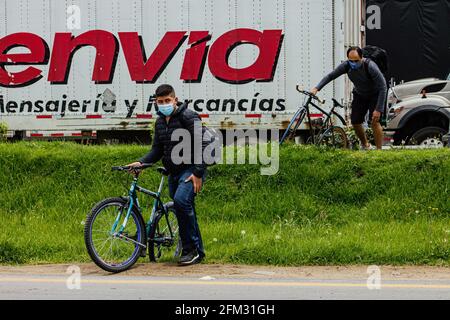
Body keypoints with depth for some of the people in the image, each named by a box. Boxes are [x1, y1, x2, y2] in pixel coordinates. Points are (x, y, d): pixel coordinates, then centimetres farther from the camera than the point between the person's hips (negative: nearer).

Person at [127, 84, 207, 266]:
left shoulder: (188, 117, -10)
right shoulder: (160, 122, 13)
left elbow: (200, 146, -15)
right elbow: (157, 151, 15)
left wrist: (198, 173, -21)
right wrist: (141, 162, -3)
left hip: (191, 169, -8)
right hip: (174, 172, 8)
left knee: (181, 200, -28)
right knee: (183, 211, 8)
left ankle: (192, 249, -20)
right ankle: (196, 252, 16)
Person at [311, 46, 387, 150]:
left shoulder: (370, 67, -35)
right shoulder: (346, 66, -22)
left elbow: (383, 87, -33)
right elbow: (330, 76, -9)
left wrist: (378, 109, -36)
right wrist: (316, 88, -23)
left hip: (375, 95, -5)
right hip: (359, 95, 5)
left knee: (375, 121, -21)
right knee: (355, 122, 0)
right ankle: (365, 145, 25)